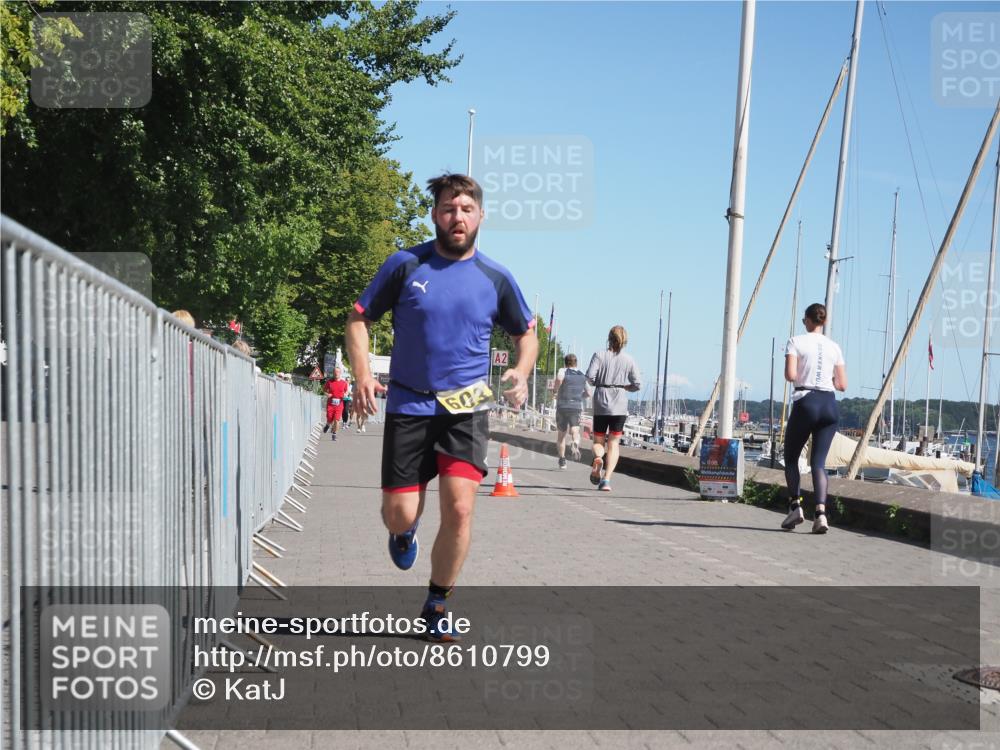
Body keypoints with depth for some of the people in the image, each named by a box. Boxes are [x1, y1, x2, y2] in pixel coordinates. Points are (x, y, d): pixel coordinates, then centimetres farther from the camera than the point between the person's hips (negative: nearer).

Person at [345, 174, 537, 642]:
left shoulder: (496, 279, 3)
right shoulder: (405, 265, -2)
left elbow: (527, 333, 16)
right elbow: (359, 318, 3)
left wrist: (521, 373, -4)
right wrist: (362, 373, -13)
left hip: (466, 409, 0)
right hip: (409, 406, 0)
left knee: (459, 507, -14)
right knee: (399, 515, -2)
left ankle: (437, 605, 7)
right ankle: (405, 530, 40)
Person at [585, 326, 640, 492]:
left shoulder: (599, 355, -2)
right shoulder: (629, 360, 2)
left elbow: (590, 377, -11)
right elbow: (636, 385, 1)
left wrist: (598, 383, 9)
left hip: (601, 403, 0)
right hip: (620, 405, 0)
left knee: (598, 440, 13)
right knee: (614, 443, 5)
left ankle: (598, 458, -21)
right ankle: (606, 479, -7)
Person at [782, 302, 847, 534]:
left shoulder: (796, 342, 0)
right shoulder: (834, 347, 12)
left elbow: (790, 375, -12)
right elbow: (842, 385, 10)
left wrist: (802, 375, 10)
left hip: (805, 403, -3)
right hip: (830, 405, 3)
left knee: (791, 458, 13)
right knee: (819, 461, 3)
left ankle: (795, 505, 0)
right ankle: (820, 512, -14)